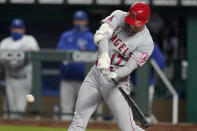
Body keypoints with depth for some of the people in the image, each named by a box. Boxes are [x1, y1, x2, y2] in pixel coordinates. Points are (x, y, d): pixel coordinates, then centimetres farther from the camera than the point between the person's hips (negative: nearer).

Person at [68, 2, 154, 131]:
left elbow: (129, 67, -18)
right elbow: (100, 35, -19)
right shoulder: (119, 16, -4)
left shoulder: (147, 43, -12)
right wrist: (104, 54, -39)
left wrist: (114, 75, -38)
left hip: (117, 81, -4)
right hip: (95, 74, 4)